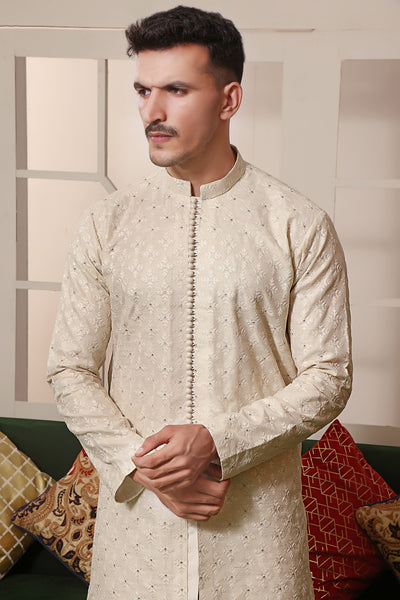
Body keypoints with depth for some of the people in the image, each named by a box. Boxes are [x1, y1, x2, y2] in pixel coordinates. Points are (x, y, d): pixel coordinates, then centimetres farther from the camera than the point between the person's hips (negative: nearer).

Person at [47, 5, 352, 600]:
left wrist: (218, 441, -17)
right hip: (135, 501, 2)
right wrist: (143, 466, -11)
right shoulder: (106, 224, 0)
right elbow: (70, 369, 0)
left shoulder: (302, 227, -6)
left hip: (257, 511, -1)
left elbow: (328, 378, -6)